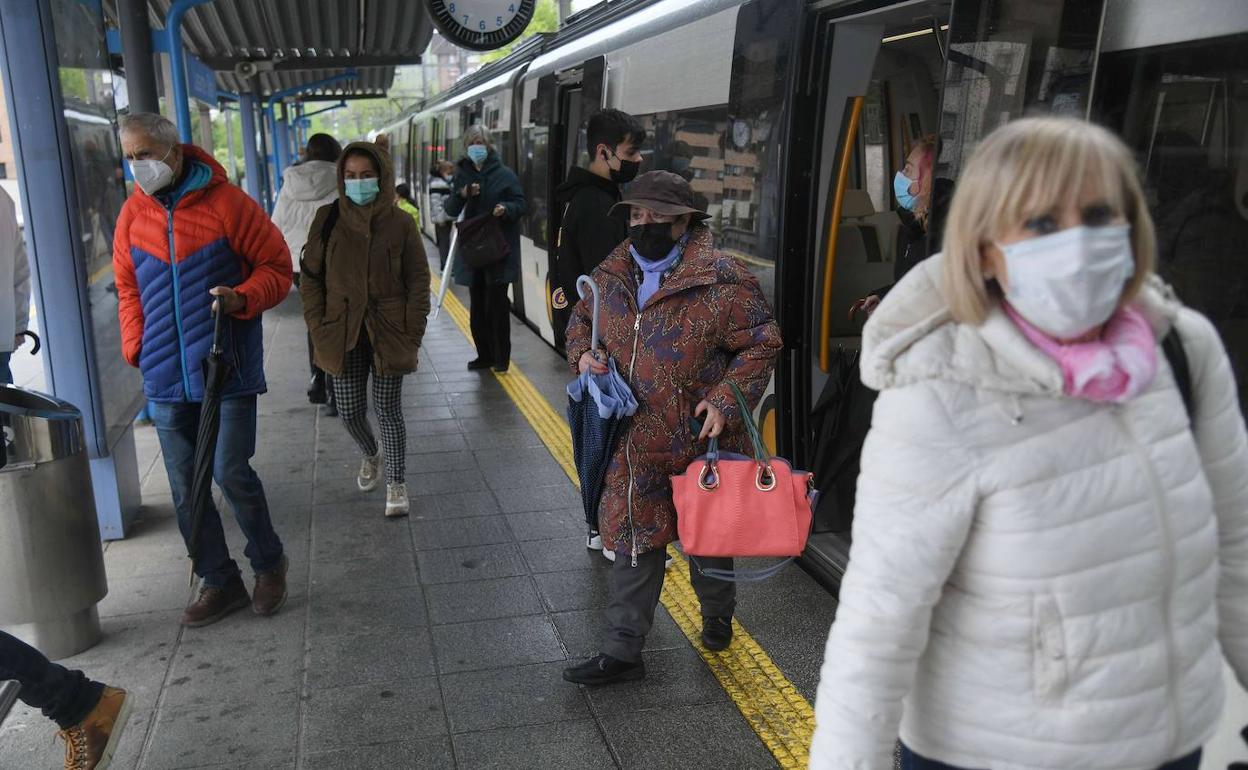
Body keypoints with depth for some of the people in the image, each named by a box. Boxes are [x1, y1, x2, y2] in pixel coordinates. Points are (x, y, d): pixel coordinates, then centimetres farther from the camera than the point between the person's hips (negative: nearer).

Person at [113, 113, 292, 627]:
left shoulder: (226, 203, -8)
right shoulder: (134, 213, 7)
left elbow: (277, 267, -3)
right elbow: (128, 289, 16)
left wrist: (242, 298, -21)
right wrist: (137, 348, 5)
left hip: (228, 368, -5)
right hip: (166, 377, 5)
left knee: (231, 473, -6)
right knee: (185, 489, 8)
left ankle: (268, 562, 20)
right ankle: (220, 583, 23)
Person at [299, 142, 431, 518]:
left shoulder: (400, 223, -4)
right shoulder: (328, 219, 0)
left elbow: (418, 281, -2)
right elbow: (311, 277, 5)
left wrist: (412, 334, -7)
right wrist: (318, 328, -3)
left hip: (388, 332, -2)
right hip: (343, 333, 2)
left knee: (387, 409, 3)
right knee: (350, 410, 9)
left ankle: (396, 483, 20)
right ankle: (370, 455, 41)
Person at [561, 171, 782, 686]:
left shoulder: (722, 282, -16)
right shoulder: (611, 276, 3)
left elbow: (762, 344, -11)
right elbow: (582, 318, 19)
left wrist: (726, 399, -20)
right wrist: (583, 352, -2)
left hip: (700, 441, -4)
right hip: (634, 443, 4)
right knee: (634, 540, 10)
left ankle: (717, 614, 47)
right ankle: (622, 652, 21)